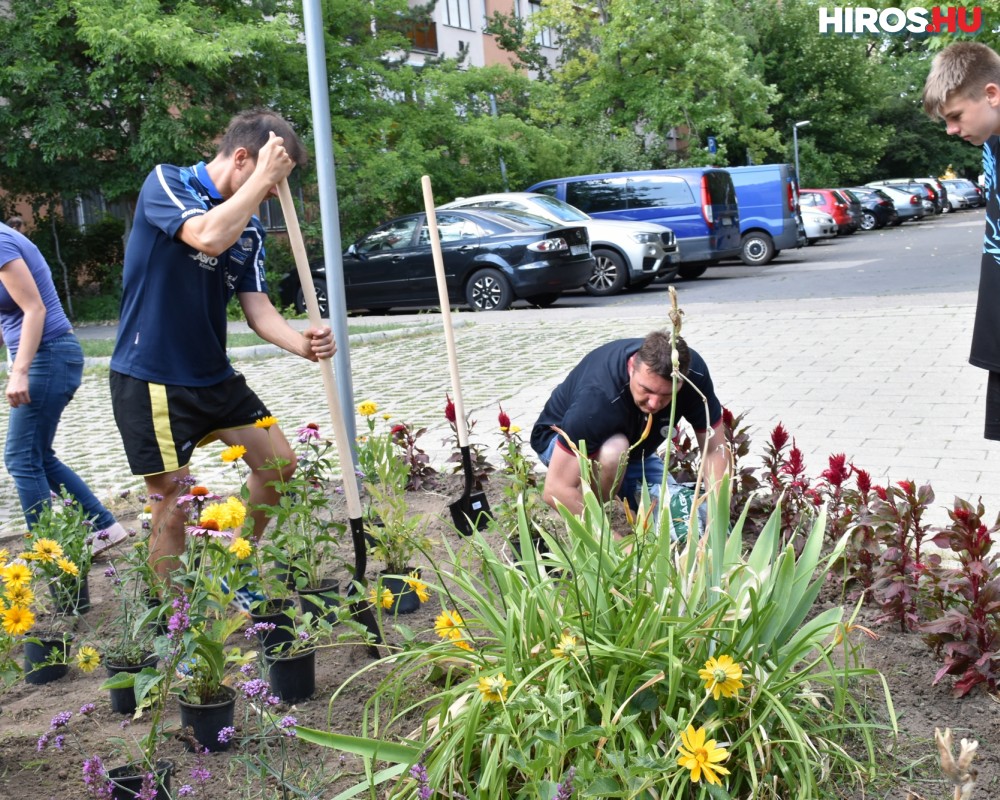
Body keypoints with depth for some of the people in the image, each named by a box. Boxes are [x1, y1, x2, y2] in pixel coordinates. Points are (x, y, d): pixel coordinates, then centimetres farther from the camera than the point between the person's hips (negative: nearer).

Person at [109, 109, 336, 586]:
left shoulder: (250, 228, 6)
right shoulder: (166, 183, -12)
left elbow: (258, 309, 1)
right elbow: (208, 237, -33)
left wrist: (301, 344, -19)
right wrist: (263, 174, -22)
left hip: (214, 377, 8)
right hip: (150, 380, -7)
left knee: (278, 463, 12)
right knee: (173, 506, -4)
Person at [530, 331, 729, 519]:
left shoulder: (694, 372, -27)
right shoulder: (597, 396, -42)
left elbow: (715, 449, -18)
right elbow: (555, 489, -43)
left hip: (634, 451, 5)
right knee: (613, 450, -39)